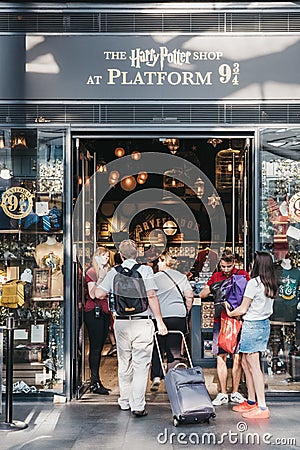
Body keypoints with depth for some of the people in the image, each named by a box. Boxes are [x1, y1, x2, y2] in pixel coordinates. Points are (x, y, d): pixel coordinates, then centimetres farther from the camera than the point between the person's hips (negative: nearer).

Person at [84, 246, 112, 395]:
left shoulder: (107, 271, 18)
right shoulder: (91, 272, -4)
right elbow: (92, 294, -15)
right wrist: (100, 278, -20)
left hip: (104, 312, 7)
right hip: (93, 311, -7)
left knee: (99, 347, 9)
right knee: (95, 347, -6)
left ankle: (96, 382, 13)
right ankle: (95, 383, -1)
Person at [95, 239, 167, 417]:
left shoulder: (114, 272, 4)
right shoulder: (145, 270, -4)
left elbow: (99, 294, -2)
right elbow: (151, 296, -12)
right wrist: (160, 321, -8)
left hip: (121, 322, 3)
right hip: (142, 322, -3)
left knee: (124, 364, 16)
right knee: (141, 365, 1)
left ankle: (125, 401, 28)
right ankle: (138, 406, -2)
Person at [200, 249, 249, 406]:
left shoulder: (243, 275, 4)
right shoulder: (216, 276, 13)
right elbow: (201, 294, 15)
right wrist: (212, 287, -4)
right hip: (220, 321, 2)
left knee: (237, 357, 0)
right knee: (220, 357, 2)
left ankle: (235, 392, 11)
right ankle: (223, 394, 9)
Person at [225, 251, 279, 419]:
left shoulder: (254, 283, -18)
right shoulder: (272, 284, 6)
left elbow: (243, 309, -13)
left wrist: (230, 313, 6)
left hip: (252, 325, -8)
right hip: (265, 324, 8)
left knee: (254, 367, -3)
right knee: (246, 362, 17)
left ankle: (262, 407, 0)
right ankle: (251, 402, 24)